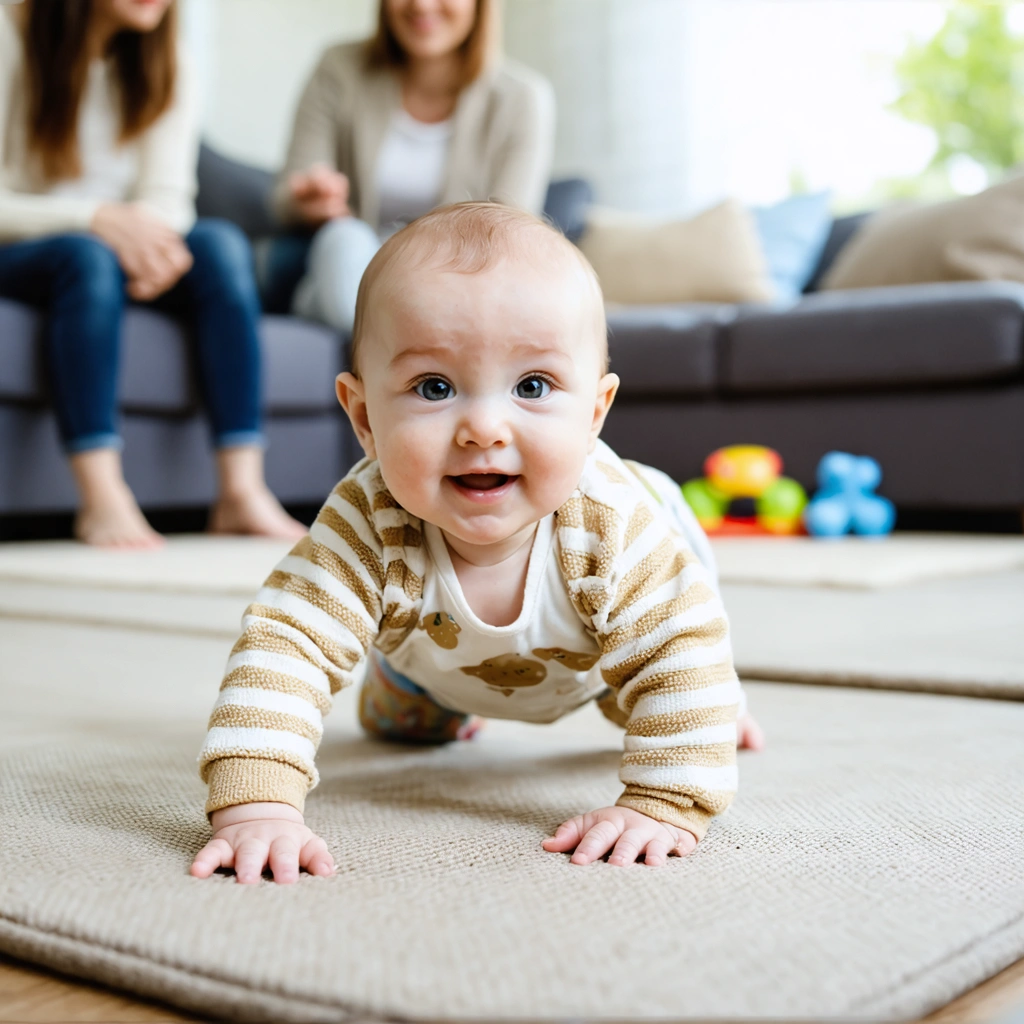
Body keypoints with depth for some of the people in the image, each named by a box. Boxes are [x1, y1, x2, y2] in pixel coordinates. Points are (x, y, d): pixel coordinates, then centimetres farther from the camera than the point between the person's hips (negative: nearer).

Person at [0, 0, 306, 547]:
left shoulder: (164, 63, 6)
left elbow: (169, 199, -3)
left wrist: (151, 231, -27)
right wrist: (95, 218, -31)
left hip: (124, 256, 4)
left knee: (222, 242, -25)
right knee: (88, 254, -37)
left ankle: (242, 490, -33)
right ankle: (102, 501, -42)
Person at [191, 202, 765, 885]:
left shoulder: (615, 526, -47)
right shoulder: (370, 528, -46)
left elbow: (683, 655, -40)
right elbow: (283, 647, -49)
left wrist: (665, 807, -47)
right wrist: (257, 806, -61)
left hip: (594, 651, -1)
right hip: (436, 648, 2)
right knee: (399, 724, 29)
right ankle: (441, 706, 62)